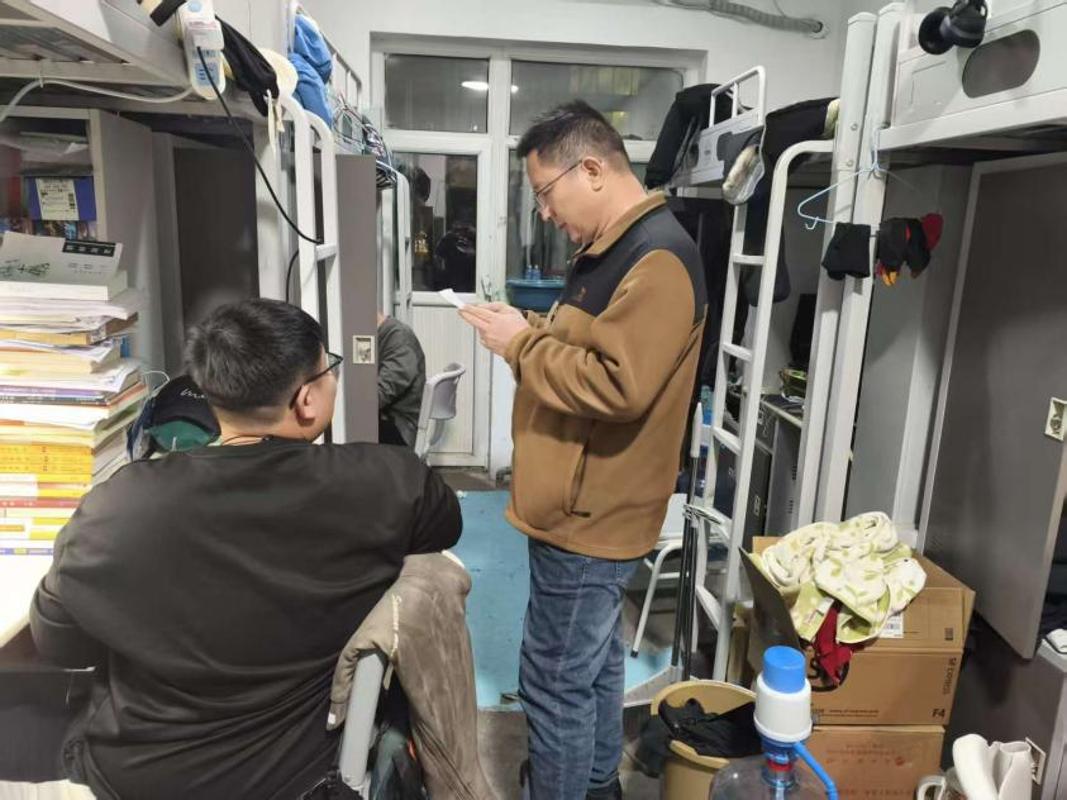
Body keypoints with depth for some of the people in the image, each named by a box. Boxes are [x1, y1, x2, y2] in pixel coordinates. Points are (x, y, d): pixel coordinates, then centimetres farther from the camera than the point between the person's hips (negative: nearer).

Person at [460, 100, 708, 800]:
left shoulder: (657, 259, -20)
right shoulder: (619, 249, 13)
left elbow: (617, 385, -28)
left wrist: (523, 344, -18)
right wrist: (530, 333, 2)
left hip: (587, 515, -10)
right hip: (591, 505, 11)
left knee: (556, 683, 4)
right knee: (595, 662, 24)